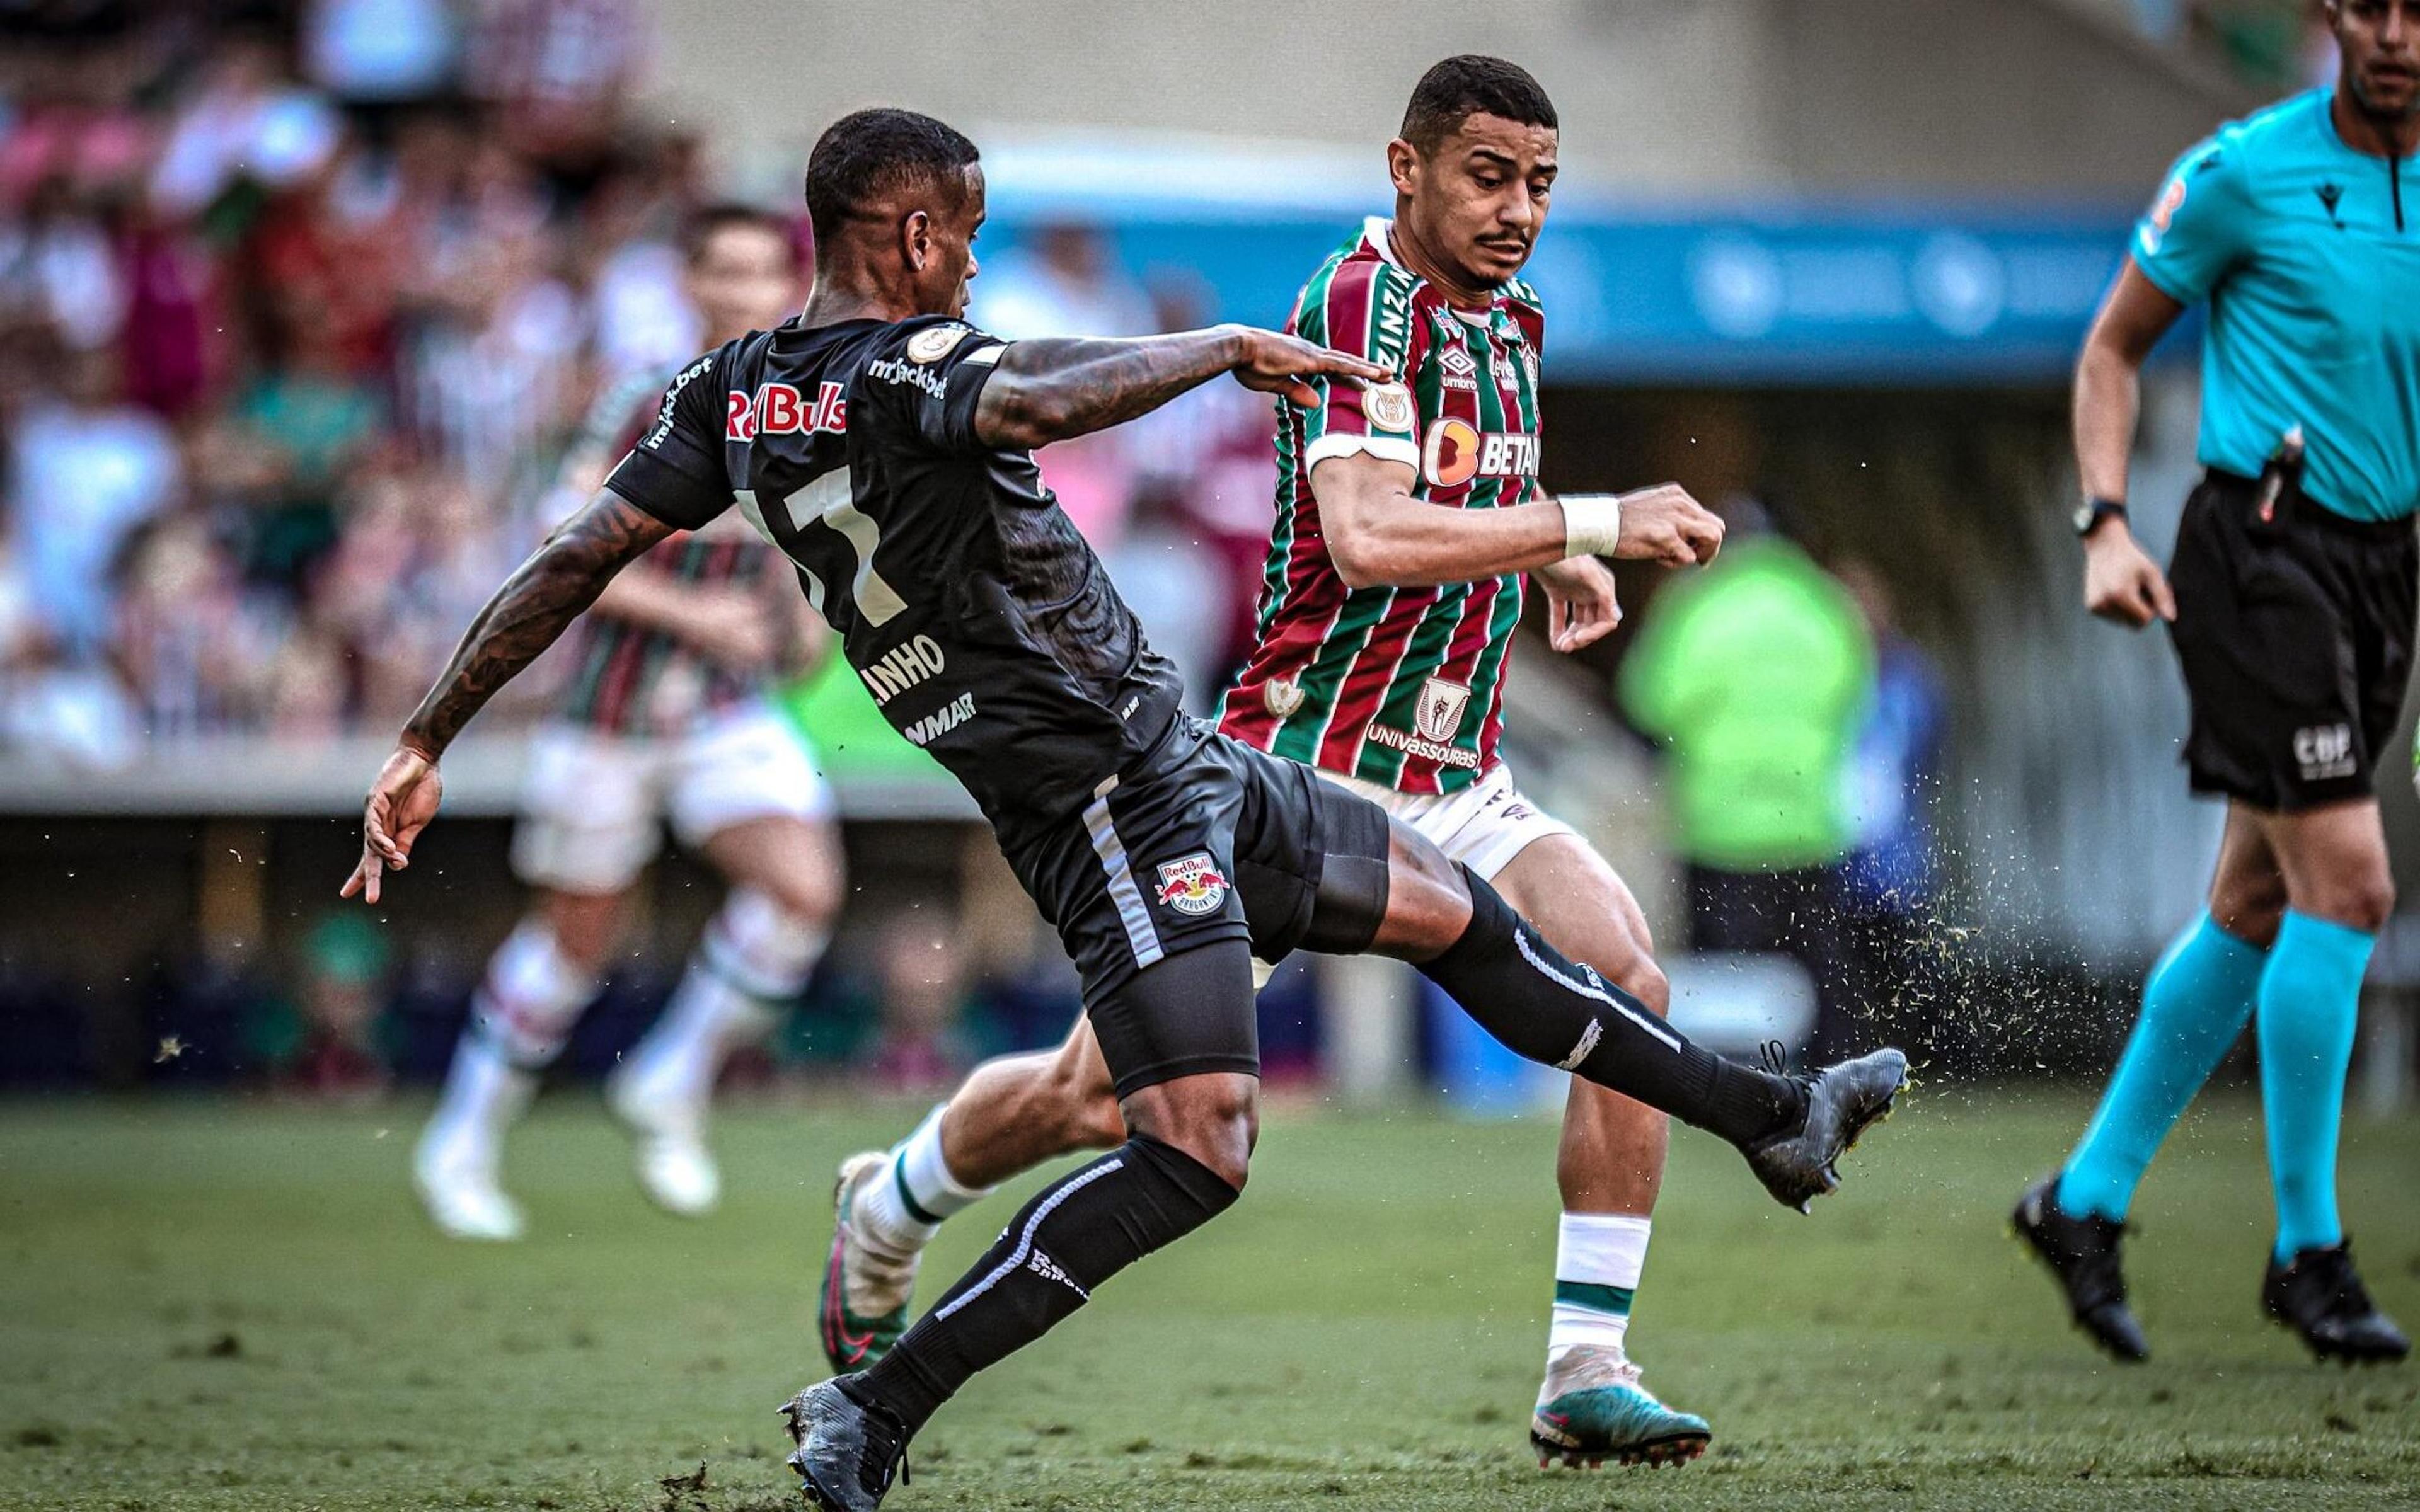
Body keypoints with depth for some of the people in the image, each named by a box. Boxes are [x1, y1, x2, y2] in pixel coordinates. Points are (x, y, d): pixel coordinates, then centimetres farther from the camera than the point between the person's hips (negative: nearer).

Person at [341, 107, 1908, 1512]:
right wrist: (1232, 346, -26)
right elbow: (1038, 403, -42)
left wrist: (426, 741, 8)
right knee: (1196, 1152, -16)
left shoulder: (731, 392, 5)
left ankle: (1766, 1115, 34)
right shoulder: (905, 370, -20)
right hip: (1116, 801, -11)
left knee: (1454, 908, 20)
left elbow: (575, 561, 3)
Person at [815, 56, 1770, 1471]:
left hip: (1454, 788, 7)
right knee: (1104, 1098, -4)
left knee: (1627, 983, -16)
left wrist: (1557, 561, 14)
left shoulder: (1509, 325, 10)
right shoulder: (1362, 302, -16)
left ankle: (1589, 1370, -12)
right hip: (1298, 771, -7)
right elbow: (1367, 539, -32)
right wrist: (1590, 522, -32)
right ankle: (886, 1210, 28)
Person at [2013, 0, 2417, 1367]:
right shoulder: (2245, 173, -8)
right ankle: (2309, 1249, -3)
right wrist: (2108, 526, -9)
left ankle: (2087, 1201, 24)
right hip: (2264, 549, -6)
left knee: (2257, 910, 11)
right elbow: (2114, 348, 1)